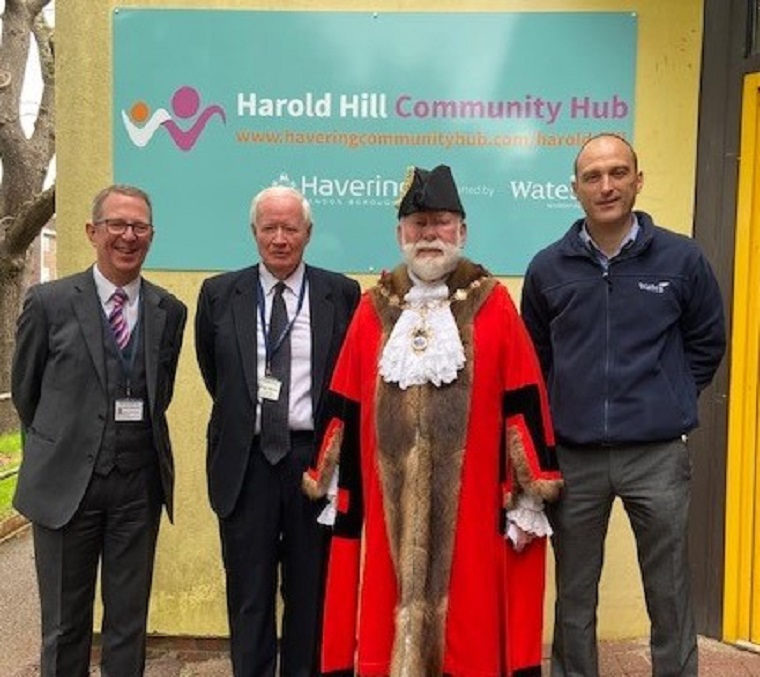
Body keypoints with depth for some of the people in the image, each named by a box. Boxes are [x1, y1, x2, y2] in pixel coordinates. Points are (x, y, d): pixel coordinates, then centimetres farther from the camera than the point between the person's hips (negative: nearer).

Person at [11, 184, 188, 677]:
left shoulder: (170, 311, 2)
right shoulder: (49, 302, -4)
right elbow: (25, 389, 7)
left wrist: (136, 439, 12)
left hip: (140, 482, 2)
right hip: (66, 481, -1)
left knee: (130, 621, 12)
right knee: (65, 623, 12)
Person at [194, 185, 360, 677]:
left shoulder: (342, 294, -1)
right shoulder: (220, 294, 4)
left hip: (314, 458, -1)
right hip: (246, 460, 1)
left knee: (311, 592, 11)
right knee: (249, 594, 10)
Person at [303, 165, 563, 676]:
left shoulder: (493, 304, 1)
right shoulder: (375, 308, 7)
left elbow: (523, 404, -1)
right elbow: (346, 407, 8)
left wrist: (531, 494, -4)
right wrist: (331, 486, 9)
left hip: (469, 501, -2)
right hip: (388, 500, 2)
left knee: (467, 621, 7)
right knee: (389, 616, 10)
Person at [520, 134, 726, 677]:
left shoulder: (682, 258, -3)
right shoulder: (548, 268, 0)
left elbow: (707, 343, 10)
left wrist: (669, 399, 5)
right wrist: (564, 408, 8)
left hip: (658, 454, -1)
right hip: (573, 455, 1)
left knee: (670, 595, 11)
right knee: (575, 595, 14)